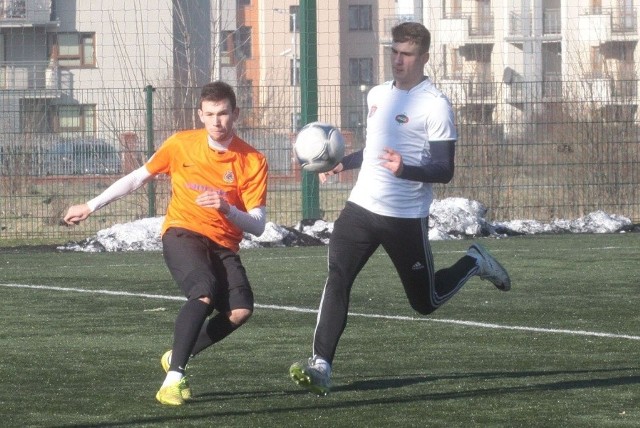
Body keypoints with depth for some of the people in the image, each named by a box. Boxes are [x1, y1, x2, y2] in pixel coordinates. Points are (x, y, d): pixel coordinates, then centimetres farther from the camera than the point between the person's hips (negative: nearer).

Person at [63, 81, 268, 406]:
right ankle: (173, 378, -31)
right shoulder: (180, 145, 0)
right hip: (182, 234, -2)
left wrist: (227, 209, -25)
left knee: (241, 309, -23)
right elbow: (138, 177, 14)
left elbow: (257, 226, -5)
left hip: (223, 245, 2)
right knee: (204, 293, -32)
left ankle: (177, 357, -1)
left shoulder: (253, 161, -3)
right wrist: (91, 206, 16)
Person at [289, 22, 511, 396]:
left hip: (407, 217, -5)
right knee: (337, 279, -16)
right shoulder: (377, 95, 11)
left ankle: (473, 263, 35)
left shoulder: (436, 105, -11)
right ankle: (321, 365, -20)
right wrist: (343, 163, 22)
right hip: (362, 207, 5)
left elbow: (445, 171, -14)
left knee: (426, 302, 8)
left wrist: (405, 170, -30)